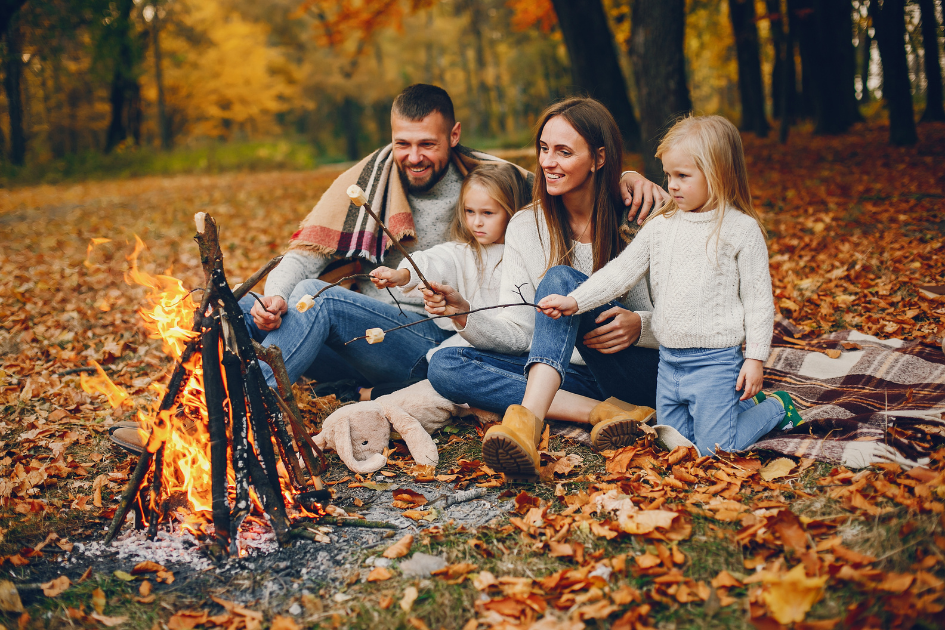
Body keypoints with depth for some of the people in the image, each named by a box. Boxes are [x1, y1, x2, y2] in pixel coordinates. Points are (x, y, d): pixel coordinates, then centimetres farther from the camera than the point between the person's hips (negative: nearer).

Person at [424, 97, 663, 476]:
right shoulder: (525, 227, 6)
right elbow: (519, 333, 1)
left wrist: (639, 325, -21)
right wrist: (464, 315, -18)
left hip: (642, 371, -4)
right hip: (571, 375, 4)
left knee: (561, 279, -27)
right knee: (444, 365, -17)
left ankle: (529, 418, -46)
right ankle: (603, 412, -28)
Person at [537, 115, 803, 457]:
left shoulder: (742, 230, -9)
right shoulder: (660, 226, 4)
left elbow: (758, 299, -7)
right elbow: (621, 271, 4)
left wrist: (755, 358, -9)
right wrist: (574, 301, -7)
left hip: (716, 360, -6)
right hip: (669, 361, 6)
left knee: (714, 448, -5)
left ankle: (775, 407, 21)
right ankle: (740, 403, 34)